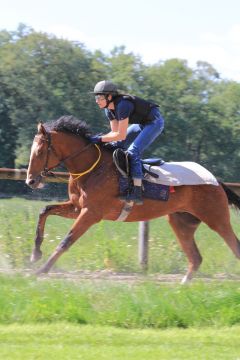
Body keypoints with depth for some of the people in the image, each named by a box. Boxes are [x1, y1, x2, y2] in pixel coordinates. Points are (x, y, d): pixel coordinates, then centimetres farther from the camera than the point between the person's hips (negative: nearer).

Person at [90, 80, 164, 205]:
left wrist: (101, 139, -27)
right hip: (142, 124, 10)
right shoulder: (109, 109, -2)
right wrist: (100, 138, -12)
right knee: (117, 146, 9)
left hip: (155, 122, -10)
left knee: (133, 151, -23)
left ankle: (137, 193, -30)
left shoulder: (122, 105, -31)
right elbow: (115, 132, 4)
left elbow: (121, 135, -31)